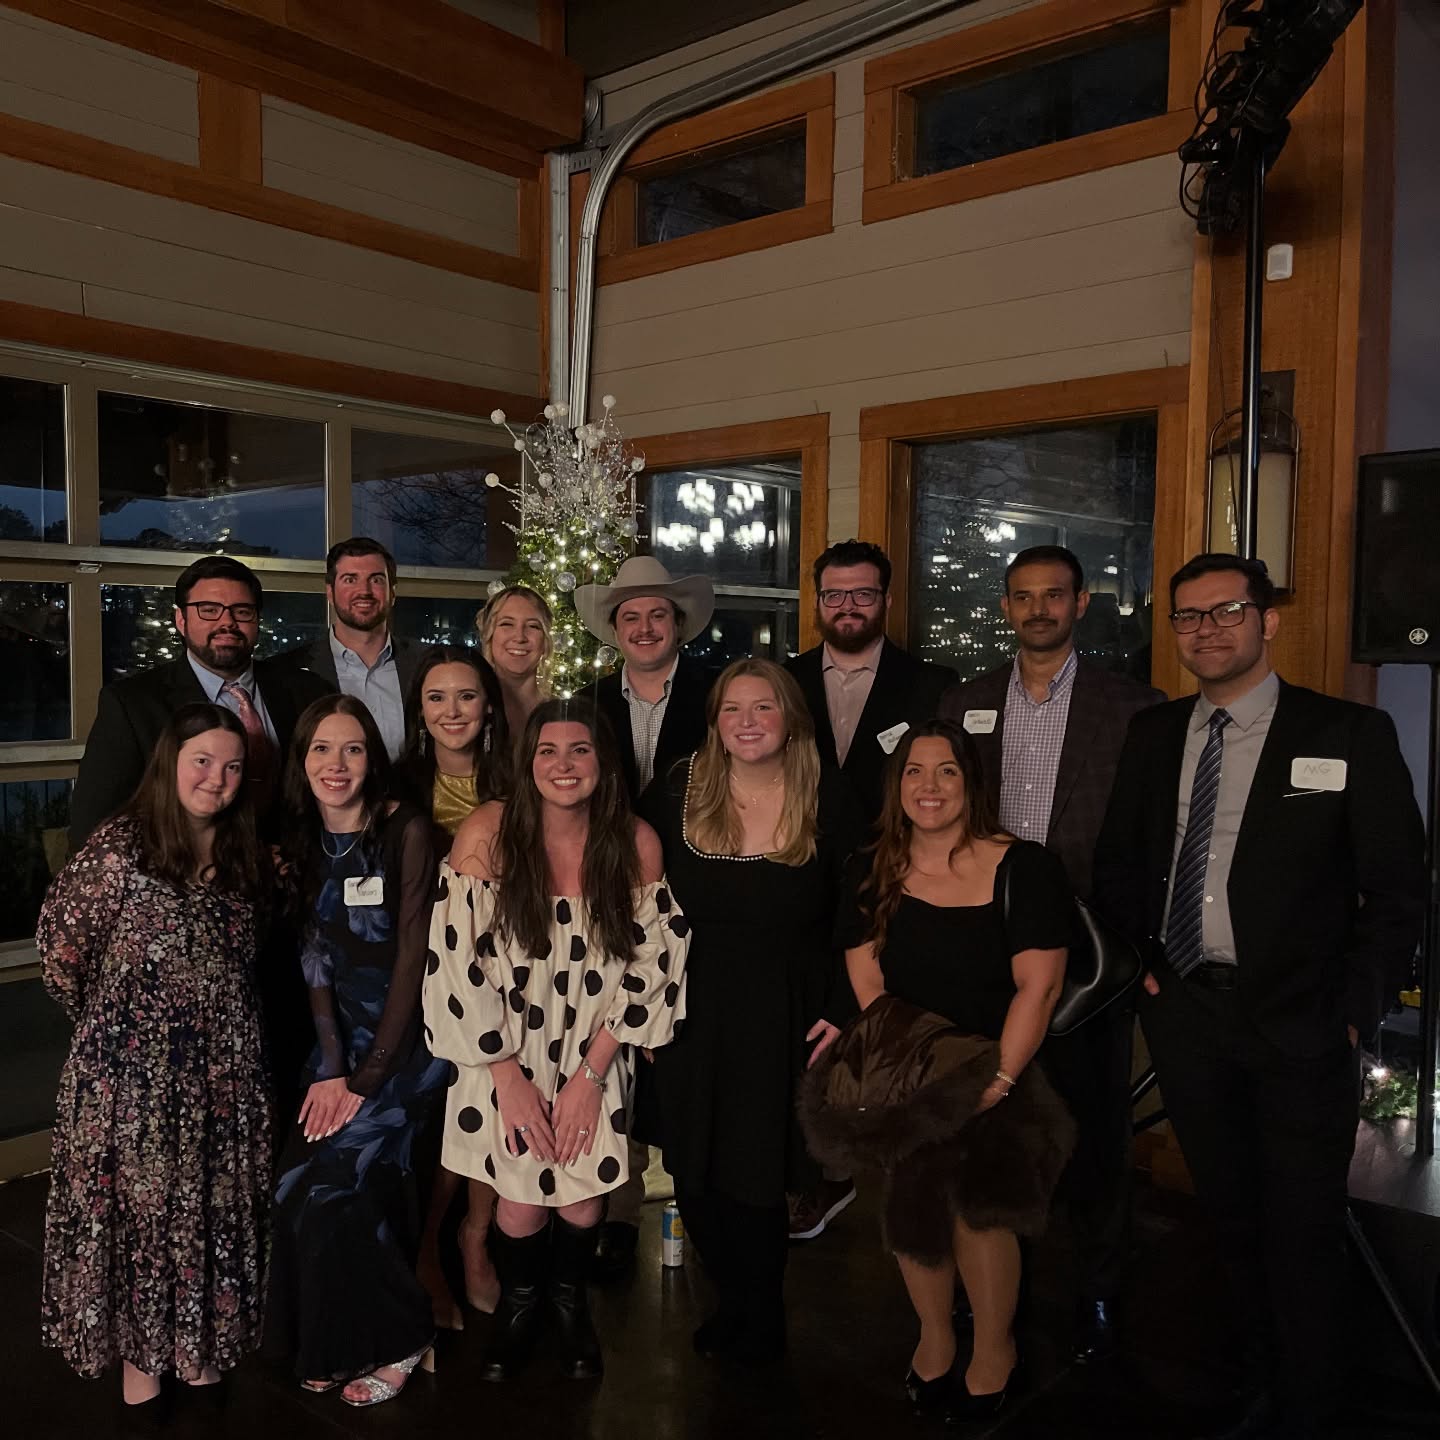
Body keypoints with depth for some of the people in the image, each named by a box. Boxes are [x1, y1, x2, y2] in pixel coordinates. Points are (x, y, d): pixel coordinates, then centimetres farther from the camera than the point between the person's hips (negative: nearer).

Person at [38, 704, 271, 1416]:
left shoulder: (241, 855, 5)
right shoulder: (120, 844, -12)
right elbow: (60, 942, -5)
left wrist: (211, 1016, 10)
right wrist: (105, 1020, 5)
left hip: (225, 1067, 5)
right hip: (134, 1068, -4)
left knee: (213, 1203, 13)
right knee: (138, 1202, 8)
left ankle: (197, 1338, 32)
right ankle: (138, 1348, 27)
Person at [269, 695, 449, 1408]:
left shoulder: (406, 831, -12)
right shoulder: (303, 843, 6)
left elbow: (412, 960, -14)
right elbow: (315, 962, 3)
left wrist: (365, 1080, -15)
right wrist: (329, 1069, -7)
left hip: (409, 1042, -5)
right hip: (339, 1043, 5)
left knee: (335, 1187, -14)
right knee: (296, 1187, -5)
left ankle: (394, 1340, 11)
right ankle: (329, 1345, 19)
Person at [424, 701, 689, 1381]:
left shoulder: (636, 842, -11)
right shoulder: (487, 831, -15)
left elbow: (649, 967, -7)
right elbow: (459, 961, -13)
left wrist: (590, 1074, -10)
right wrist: (509, 1077, -12)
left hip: (595, 1051, 1)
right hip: (505, 1049, -1)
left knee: (583, 1197, -4)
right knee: (523, 1201, -5)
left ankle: (571, 1299, 31)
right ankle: (519, 1302, 30)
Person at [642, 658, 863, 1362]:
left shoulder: (830, 801, -6)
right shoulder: (676, 791, -1)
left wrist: (846, 1010, -5)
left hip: (784, 1017, -2)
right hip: (692, 1011, 2)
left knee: (756, 1176, 5)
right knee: (696, 1173, 9)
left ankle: (758, 1318, 32)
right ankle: (738, 1301, 35)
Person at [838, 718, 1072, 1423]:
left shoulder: (1025, 868, -11)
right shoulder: (873, 873, -1)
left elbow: (1038, 986, -15)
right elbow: (867, 983, -3)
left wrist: (997, 1080, -20)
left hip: (996, 1078, -3)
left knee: (978, 1207, -6)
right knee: (910, 1207, 4)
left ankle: (994, 1346, 24)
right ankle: (934, 1335, 33)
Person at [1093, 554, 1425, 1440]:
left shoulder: (1350, 736, -4)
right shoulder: (1153, 735, 7)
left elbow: (1398, 893, -4)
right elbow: (1119, 865, 14)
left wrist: (1353, 1011, -9)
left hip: (1300, 1025, -3)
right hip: (1186, 1014, 4)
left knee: (1303, 1232, 7)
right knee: (1233, 1219, 16)